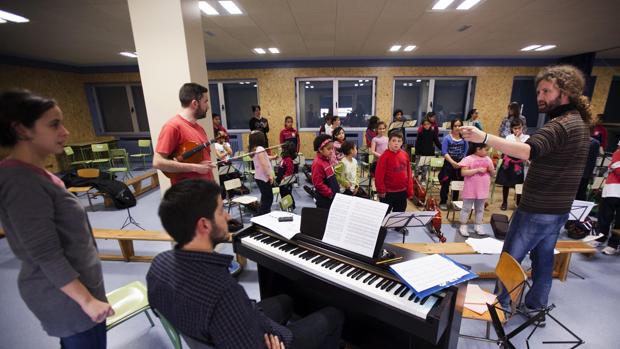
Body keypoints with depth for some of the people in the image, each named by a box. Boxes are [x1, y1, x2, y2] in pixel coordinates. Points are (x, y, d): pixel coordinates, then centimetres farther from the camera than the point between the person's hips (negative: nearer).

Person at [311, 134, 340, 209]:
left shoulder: (326, 160, 7)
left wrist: (337, 189, 11)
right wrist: (331, 194, -20)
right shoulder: (318, 164, -22)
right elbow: (318, 184, -23)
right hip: (324, 198, -9)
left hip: (332, 196, 9)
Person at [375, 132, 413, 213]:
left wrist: (410, 191, 6)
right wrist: (381, 190, -12)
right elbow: (379, 175, -13)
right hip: (388, 192, -5)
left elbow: (408, 173, 6)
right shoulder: (385, 156, -14)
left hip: (402, 192, 5)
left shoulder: (405, 155, 1)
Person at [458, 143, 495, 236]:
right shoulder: (468, 159, -10)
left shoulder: (488, 159, 7)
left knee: (480, 208, 15)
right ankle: (463, 226, 15)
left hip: (482, 190, 5)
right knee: (466, 208, 5)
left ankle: (478, 226, 28)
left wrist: (491, 169, -9)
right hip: (470, 190, -5)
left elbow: (493, 174, 12)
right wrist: (477, 170, -22)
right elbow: (463, 173, -19)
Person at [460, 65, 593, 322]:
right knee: (543, 259, 21)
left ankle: (499, 305, 21)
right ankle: (536, 306, 36)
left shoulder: (561, 124, -22)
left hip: (537, 210, -9)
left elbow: (528, 150, -42)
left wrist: (483, 138, -53)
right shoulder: (580, 121, 10)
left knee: (510, 259, 6)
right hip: (558, 209, 9)